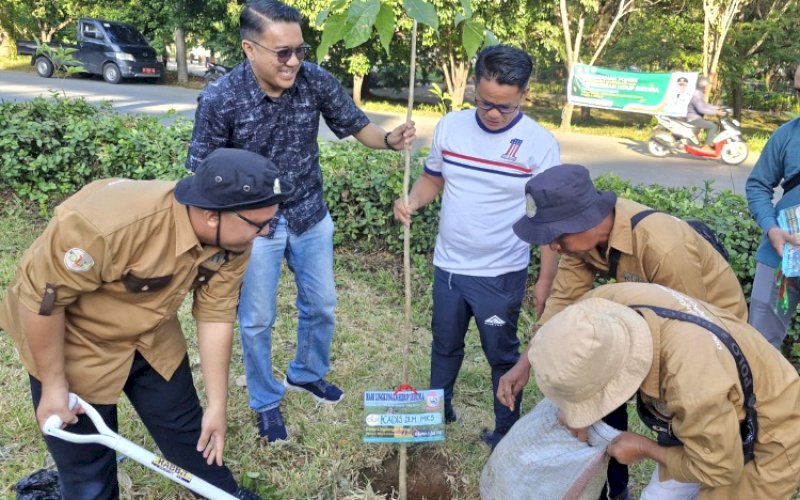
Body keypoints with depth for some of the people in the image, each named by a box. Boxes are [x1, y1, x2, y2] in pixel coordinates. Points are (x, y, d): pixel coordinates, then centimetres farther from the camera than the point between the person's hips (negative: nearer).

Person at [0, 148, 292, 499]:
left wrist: (217, 404, -7)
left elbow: (215, 315, -11)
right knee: (87, 470, 8)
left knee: (188, 430, 17)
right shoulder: (109, 224, -40)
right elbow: (42, 298, -27)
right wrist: (54, 385, -15)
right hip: (75, 344, -4)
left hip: (151, 338, 5)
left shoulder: (233, 241, -20)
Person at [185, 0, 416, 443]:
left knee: (321, 306, 18)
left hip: (311, 217, 4)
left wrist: (389, 139, -25)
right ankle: (266, 403, 34)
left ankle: (307, 373, 46)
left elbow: (356, 125, -3)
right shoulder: (219, 100, -22)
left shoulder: (316, 81, -13)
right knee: (257, 320, 11)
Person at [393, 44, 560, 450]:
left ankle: (507, 431, 34)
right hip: (447, 266, 4)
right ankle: (438, 409, 45)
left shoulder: (540, 144, -14)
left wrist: (546, 281, -10)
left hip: (501, 275, -3)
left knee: (502, 354, 13)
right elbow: (432, 178, 7)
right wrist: (411, 201, -15)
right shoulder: (450, 126, -5)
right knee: (445, 344, 22)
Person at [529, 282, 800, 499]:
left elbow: (720, 470, -25)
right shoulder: (614, 301, -27)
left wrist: (645, 448, -13)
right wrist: (574, 401, -8)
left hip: (769, 442, -6)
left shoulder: (694, 386, -46)